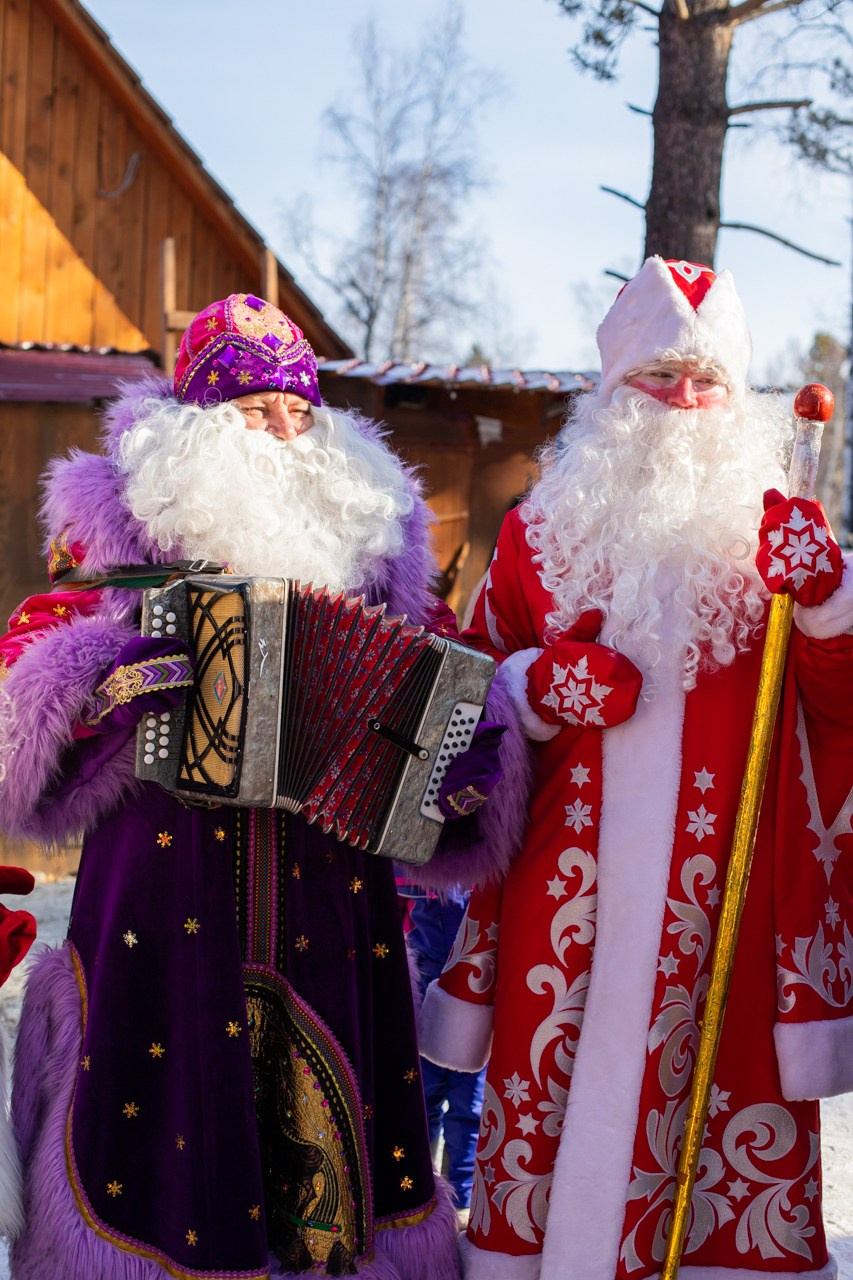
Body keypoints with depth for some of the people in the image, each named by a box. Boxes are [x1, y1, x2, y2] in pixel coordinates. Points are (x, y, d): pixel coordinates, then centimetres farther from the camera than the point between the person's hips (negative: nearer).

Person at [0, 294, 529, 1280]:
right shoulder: (127, 518, 4)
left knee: (329, 1108, 7)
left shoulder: (367, 530, 13)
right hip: (168, 876, -2)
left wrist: (466, 758, -3)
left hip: (332, 881, 3)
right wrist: (104, 683, -21)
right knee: (170, 1099, 1)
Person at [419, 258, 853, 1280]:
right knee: (548, 1094, 3)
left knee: (732, 1100, -2)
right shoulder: (542, 530, 9)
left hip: (728, 890, 0)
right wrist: (537, 688, -6)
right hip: (566, 881, 1)